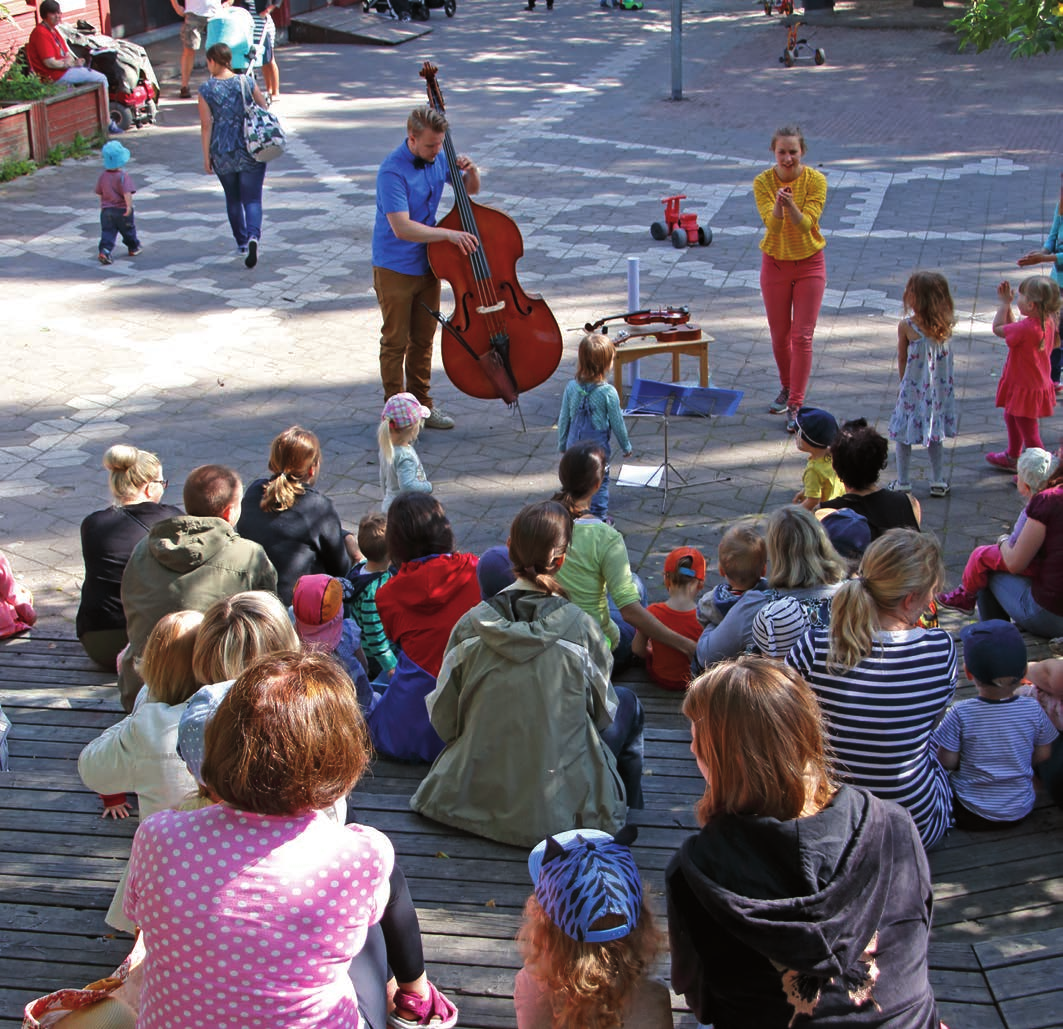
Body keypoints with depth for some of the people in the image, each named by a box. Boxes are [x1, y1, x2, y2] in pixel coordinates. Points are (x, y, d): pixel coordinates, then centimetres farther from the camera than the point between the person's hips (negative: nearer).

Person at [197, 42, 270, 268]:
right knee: (252, 199, 0)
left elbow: (206, 125, -8)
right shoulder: (247, 83, -2)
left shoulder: (206, 90, -6)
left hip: (222, 151, 0)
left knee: (233, 199, 19)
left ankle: (241, 242, 27)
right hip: (251, 150, 0)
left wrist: (206, 156, -1)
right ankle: (253, 237, -25)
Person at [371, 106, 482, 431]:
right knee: (396, 341, 5)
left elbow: (471, 190, 14)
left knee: (423, 339, 15)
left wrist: (471, 172, -9)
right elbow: (402, 228, -30)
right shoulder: (392, 171, -23)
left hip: (428, 264, 7)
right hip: (395, 269, -7)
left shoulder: (438, 159, -1)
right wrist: (449, 234, -32)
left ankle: (422, 403, 28)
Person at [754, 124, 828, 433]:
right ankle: (787, 388, 37)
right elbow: (772, 223, -21)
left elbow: (806, 223, -22)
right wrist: (778, 205, -42)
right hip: (775, 265, 2)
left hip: (809, 265, -2)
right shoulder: (763, 182, -10)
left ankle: (795, 406, 0)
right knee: (779, 335, 12)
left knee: (802, 337, -4)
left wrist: (791, 206, -41)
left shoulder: (816, 181, -13)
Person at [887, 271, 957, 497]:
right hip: (939, 391, 4)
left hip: (913, 389, -4)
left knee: (903, 435, 11)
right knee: (935, 435, 17)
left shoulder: (906, 326, -18)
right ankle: (938, 482, 22)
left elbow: (902, 360, -7)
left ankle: (903, 483, 15)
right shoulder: (945, 325, -8)